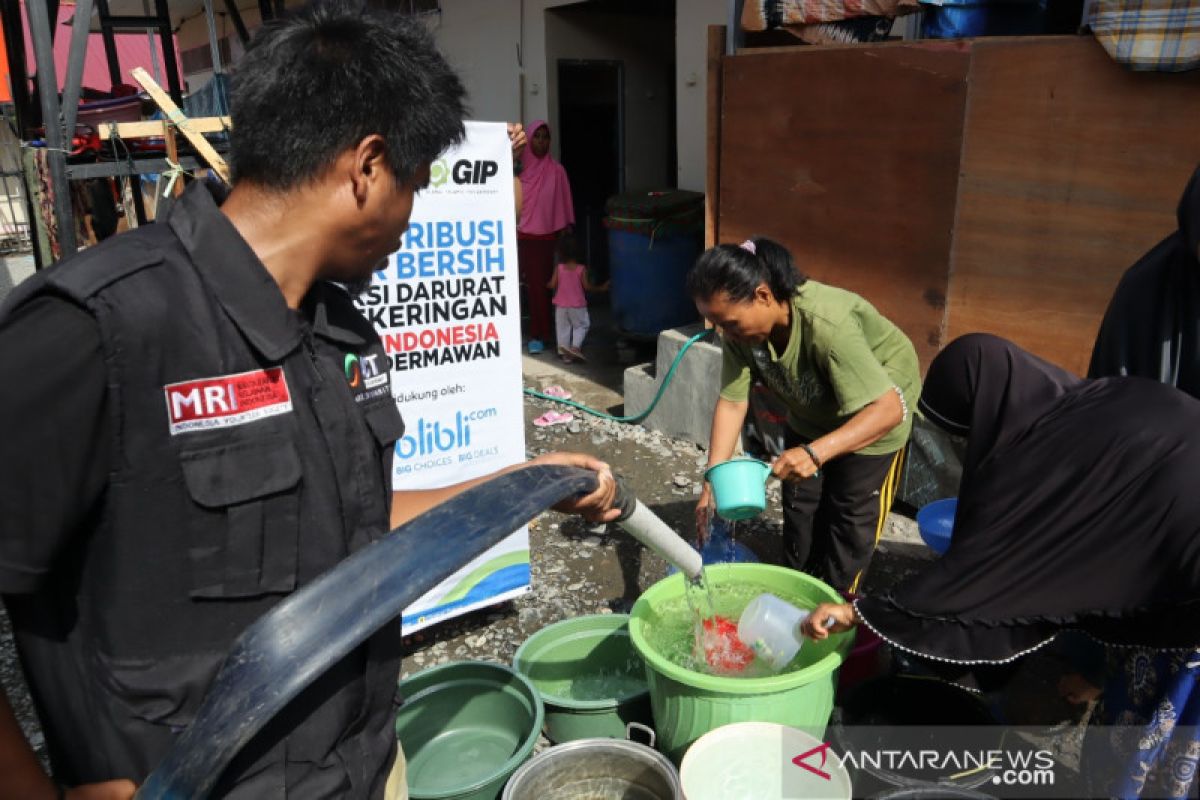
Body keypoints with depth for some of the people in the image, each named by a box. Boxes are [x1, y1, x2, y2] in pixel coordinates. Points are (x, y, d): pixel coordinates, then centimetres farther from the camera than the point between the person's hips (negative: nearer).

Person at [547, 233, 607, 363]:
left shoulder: (559, 268, -8)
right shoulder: (581, 269, -12)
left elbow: (552, 285, -8)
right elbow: (587, 286, -12)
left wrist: (546, 285, 14)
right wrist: (601, 288, 3)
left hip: (561, 305, 2)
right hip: (577, 305, -2)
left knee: (562, 328, 12)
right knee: (582, 325, 15)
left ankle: (564, 353, 12)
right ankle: (575, 347, 0)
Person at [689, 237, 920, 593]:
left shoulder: (829, 326, -43)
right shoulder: (741, 330, -25)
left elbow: (889, 408, -45)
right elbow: (732, 402, -21)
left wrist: (816, 452, -57)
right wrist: (712, 482, -28)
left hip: (873, 411, -5)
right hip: (810, 413, 5)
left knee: (852, 514, 2)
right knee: (799, 503, 13)